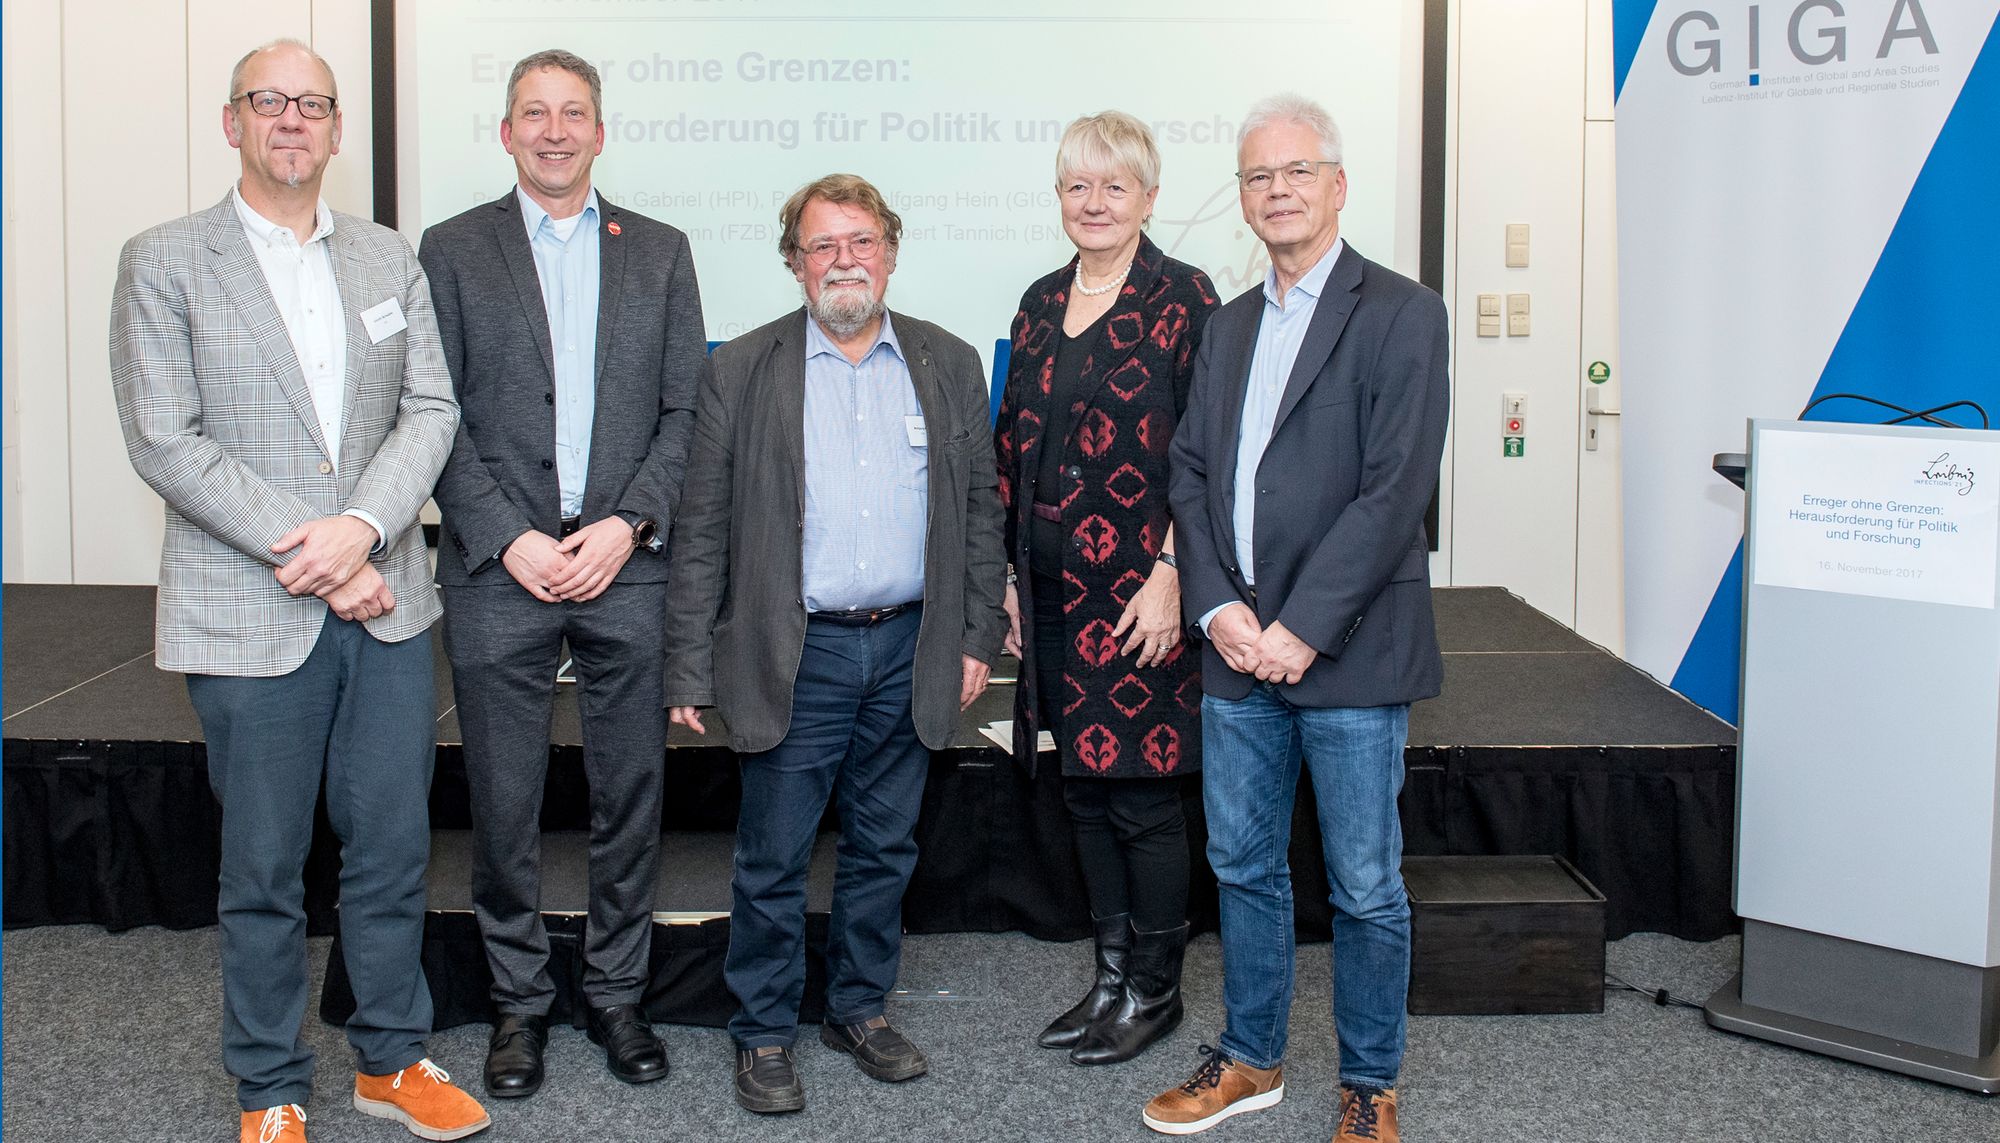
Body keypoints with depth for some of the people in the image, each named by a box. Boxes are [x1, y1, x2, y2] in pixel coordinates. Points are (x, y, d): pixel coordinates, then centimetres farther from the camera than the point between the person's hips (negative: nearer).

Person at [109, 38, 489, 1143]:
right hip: (249, 617, -3)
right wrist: (305, 555, -15)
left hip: (384, 606, 3)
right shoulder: (163, 262, -1)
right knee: (262, 869, 7)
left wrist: (360, 529, -13)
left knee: (393, 846, 10)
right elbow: (165, 440, -8)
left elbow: (430, 410, 4)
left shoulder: (389, 258, 10)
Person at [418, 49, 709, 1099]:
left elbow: (686, 411, 5)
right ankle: (519, 1001, 22)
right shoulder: (453, 249, 6)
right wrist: (508, 540, -10)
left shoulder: (659, 252, 10)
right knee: (504, 803, 6)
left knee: (630, 795, 8)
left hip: (626, 567, 1)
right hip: (497, 570, -1)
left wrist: (628, 524, -8)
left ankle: (616, 992, 24)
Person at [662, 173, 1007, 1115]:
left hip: (910, 655, 3)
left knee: (884, 847, 14)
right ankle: (764, 1034, 20)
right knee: (773, 860, 4)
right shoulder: (744, 371, 0)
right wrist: (692, 671, -4)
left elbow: (980, 511, 11)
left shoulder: (948, 366, 7)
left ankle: (859, 1009, 31)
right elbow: (702, 532, -1)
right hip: (795, 656, -2)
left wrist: (976, 637, 5)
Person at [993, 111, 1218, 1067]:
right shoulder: (1041, 303, 12)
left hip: (1142, 593, -6)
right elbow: (1013, 445, 14)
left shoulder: (1182, 298, -7)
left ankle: (1155, 989, 18)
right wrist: (1011, 575, 11)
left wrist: (1170, 576, -17)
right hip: (1055, 593, 6)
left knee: (1141, 796, 1)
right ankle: (1112, 975, 28)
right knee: (1084, 790, 14)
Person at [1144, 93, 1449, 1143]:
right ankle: (1250, 1059, 32)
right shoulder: (1228, 327, 15)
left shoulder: (1400, 315, -6)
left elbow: (1395, 490, -14)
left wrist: (1302, 630, -16)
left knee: (1367, 887, 6)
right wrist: (1218, 606, -5)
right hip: (1238, 652, 6)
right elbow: (1190, 473, 10)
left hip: (1348, 655, -6)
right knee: (1243, 866, 15)